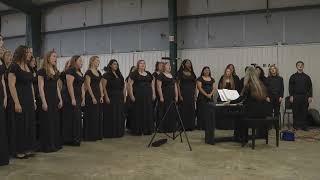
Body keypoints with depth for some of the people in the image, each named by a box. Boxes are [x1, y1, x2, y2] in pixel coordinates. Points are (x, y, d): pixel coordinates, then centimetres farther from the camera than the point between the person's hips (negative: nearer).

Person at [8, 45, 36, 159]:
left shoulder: (28, 67, 13)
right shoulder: (14, 67, -9)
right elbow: (11, 86, -15)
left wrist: (33, 101, 14)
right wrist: (16, 102, -20)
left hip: (29, 100, 7)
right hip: (20, 99, -7)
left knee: (30, 124, 10)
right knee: (20, 125, 1)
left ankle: (28, 149, 21)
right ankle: (19, 151, 12)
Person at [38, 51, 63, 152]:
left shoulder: (56, 71, 13)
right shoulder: (42, 71, -8)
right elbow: (40, 87, -12)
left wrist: (60, 99, 11)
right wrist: (43, 102, -18)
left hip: (55, 99, 8)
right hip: (47, 99, -7)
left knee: (55, 121, 10)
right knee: (47, 122, -2)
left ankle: (55, 144, 20)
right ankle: (46, 146, 7)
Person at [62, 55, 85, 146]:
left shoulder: (80, 72, 17)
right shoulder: (70, 71, -10)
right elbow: (69, 85, -18)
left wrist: (83, 99, 14)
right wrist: (73, 99, -22)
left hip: (78, 98, 9)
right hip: (71, 98, -9)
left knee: (77, 118, 11)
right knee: (72, 119, -4)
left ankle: (76, 138, 19)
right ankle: (70, 140, 3)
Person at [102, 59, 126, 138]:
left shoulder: (119, 75, 16)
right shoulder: (106, 75, -3)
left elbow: (123, 87, 16)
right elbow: (103, 87, -10)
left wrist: (124, 97, 9)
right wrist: (106, 97, -17)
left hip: (120, 98, 6)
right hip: (111, 98, -6)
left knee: (120, 115, 8)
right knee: (111, 116, -3)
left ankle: (119, 132, 18)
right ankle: (110, 133, 5)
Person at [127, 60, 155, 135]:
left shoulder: (148, 74, 15)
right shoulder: (134, 74, -2)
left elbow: (152, 84, 17)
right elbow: (130, 84, -7)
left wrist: (153, 94, 9)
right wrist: (131, 95, -14)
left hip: (148, 96, 5)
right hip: (138, 96, -5)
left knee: (148, 112, 7)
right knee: (138, 112, -2)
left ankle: (147, 129, 17)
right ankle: (137, 130, 7)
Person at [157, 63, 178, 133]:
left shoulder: (173, 76, 17)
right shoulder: (161, 76, -4)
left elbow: (175, 87, 17)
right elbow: (159, 87, -10)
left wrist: (176, 96, 9)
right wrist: (161, 97, -16)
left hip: (172, 97, 7)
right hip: (165, 97, -6)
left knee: (173, 112, 7)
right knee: (164, 113, -5)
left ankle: (171, 128, 16)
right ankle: (163, 128, 3)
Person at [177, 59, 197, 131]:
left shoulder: (192, 74, 14)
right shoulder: (180, 73, 0)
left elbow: (195, 85, 14)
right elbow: (178, 85, -5)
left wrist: (195, 95, 6)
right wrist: (180, 95, -13)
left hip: (191, 94, 5)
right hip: (184, 93, -5)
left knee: (191, 110, 4)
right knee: (184, 110, -4)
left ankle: (191, 126, 13)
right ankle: (183, 126, 3)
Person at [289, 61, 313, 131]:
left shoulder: (307, 77, 9)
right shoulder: (293, 76, 4)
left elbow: (310, 87, 8)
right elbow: (290, 87, 1)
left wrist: (310, 96, 0)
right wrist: (291, 96, -7)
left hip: (304, 97, 1)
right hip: (296, 97, -1)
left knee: (304, 112, 2)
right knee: (296, 112, 1)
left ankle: (304, 126, 9)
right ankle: (296, 125, 9)